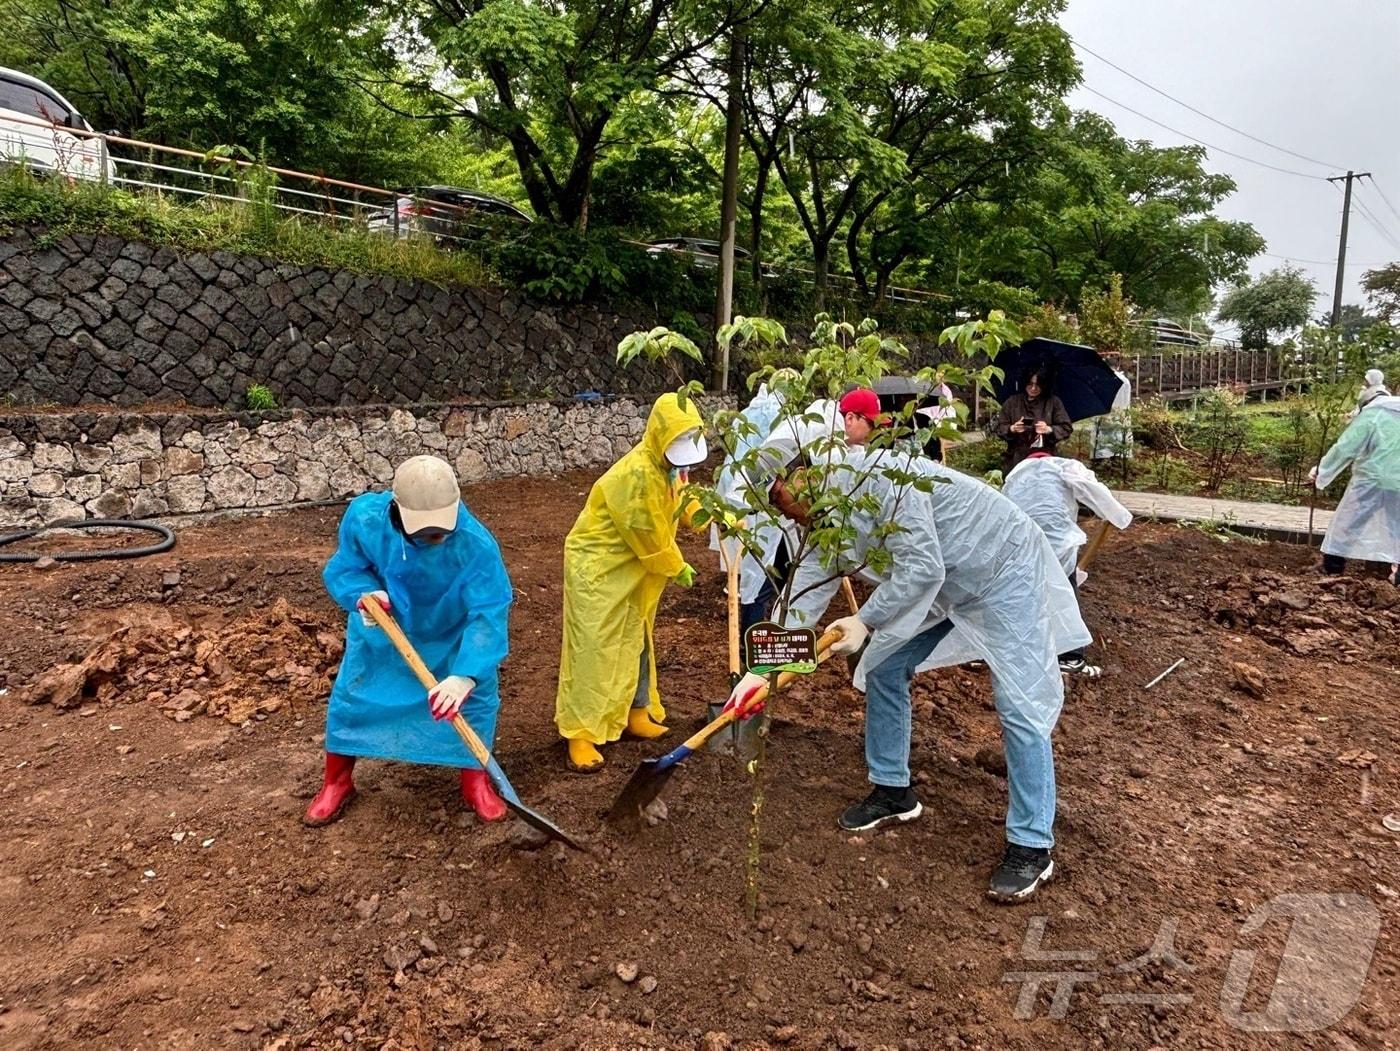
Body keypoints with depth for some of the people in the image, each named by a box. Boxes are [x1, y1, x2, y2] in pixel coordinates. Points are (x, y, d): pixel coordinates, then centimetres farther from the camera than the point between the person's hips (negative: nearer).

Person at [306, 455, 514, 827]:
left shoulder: (476, 544, -41)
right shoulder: (364, 518, -32)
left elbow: (489, 613, -40)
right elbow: (343, 569, -14)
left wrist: (466, 674, -50)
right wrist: (364, 593, -37)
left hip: (451, 636, -1)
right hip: (382, 630, 2)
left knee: (474, 698, -1)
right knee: (350, 696, 9)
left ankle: (474, 779, 25)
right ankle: (337, 782, 34)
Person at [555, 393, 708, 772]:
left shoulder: (669, 466, 1)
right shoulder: (637, 474, -28)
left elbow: (682, 503, 12)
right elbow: (648, 535, -23)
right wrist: (677, 569, -9)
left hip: (633, 569, 10)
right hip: (597, 565, -10)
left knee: (635, 641, 17)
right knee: (594, 648, -7)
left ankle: (636, 713, 32)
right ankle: (581, 734, -1)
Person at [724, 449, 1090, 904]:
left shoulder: (879, 477, -32)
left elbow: (922, 567, -32)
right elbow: (804, 594, -4)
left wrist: (866, 621, -27)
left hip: (1004, 568, -9)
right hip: (944, 584, 9)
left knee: (1020, 706, -9)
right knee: (883, 669, 7)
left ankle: (1031, 848, 1)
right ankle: (893, 791, 23)